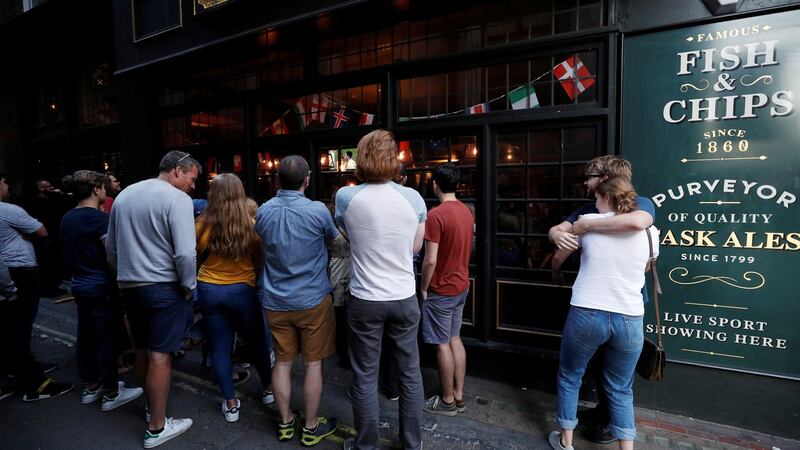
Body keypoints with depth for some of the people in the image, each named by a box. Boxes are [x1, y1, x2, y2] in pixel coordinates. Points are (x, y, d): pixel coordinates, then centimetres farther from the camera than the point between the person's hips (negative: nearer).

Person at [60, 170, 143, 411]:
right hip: (101, 287, -9)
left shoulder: (67, 218, 7)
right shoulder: (100, 218, -18)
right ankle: (111, 394, 11)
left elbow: (73, 252, 16)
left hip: (79, 284, 9)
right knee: (107, 339, 1)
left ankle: (90, 387, 30)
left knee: (86, 336, 16)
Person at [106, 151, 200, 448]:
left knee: (142, 350, 19)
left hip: (128, 286, 8)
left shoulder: (124, 195, 8)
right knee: (160, 355, 1)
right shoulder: (177, 198, -15)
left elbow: (111, 248, 15)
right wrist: (188, 287, -9)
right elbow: (185, 253, -23)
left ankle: (151, 407, 38)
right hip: (163, 287, -7)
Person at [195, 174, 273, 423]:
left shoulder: (203, 223, -10)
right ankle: (268, 388, 36)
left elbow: (198, 257, 5)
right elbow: (258, 260, -2)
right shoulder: (251, 224, -14)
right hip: (242, 290, -1)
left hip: (208, 290, 1)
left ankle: (231, 404, 22)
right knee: (256, 341, 17)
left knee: (220, 347, 12)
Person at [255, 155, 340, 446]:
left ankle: (285, 423, 31)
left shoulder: (263, 212, -2)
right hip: (312, 301, -4)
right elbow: (336, 239, 4)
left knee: (282, 362, 15)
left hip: (275, 302, 4)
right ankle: (311, 428, 23)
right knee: (313, 365, 9)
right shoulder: (317, 211, -15)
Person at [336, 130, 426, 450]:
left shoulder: (345, 197, -10)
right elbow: (415, 248, 5)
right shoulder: (414, 198, -7)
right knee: (409, 373, 17)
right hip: (404, 298, 2)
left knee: (365, 377, 14)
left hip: (365, 300, -1)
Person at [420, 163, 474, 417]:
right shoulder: (466, 211, 5)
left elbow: (430, 261, -22)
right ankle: (459, 396, 26)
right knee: (455, 339, 16)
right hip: (461, 286, 8)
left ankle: (448, 401, 19)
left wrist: (423, 288, -8)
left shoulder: (436, 215, -21)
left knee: (442, 345, 5)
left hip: (441, 291, -8)